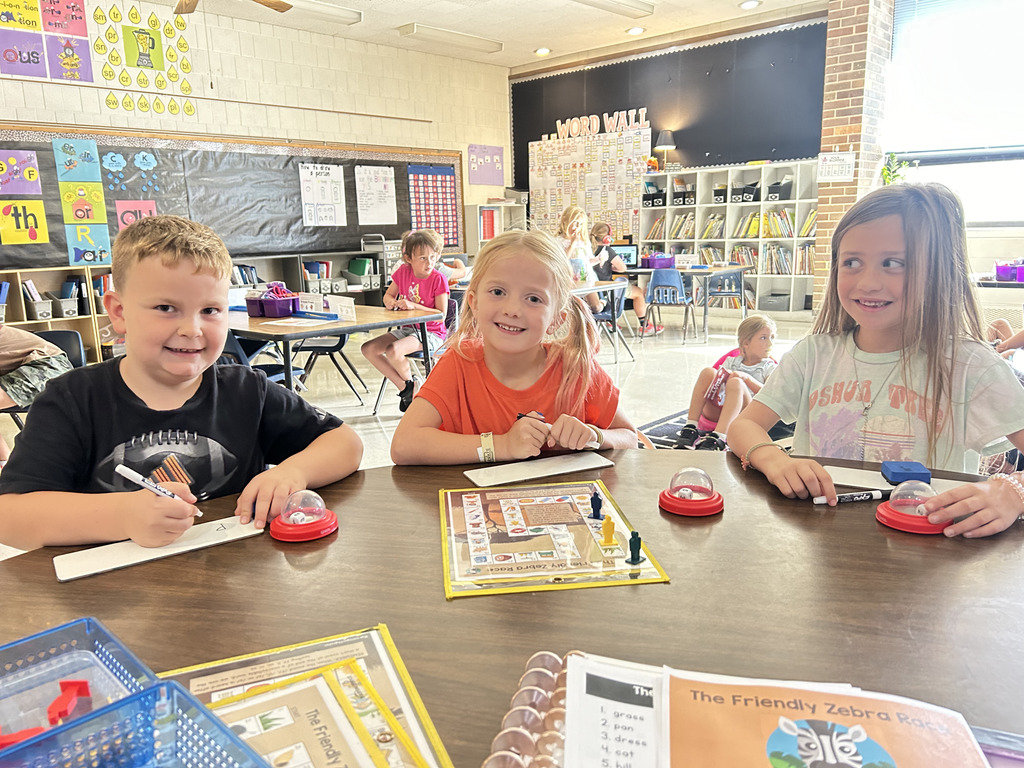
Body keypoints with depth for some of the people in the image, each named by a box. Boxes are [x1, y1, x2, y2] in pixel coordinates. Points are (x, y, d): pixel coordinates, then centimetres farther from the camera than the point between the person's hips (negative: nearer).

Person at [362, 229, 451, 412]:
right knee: (368, 349, -6)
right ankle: (404, 387, -1)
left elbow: (441, 314, -18)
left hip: (431, 333, -7)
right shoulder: (403, 272, 1)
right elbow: (388, 296, 15)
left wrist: (413, 306, -26)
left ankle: (412, 384, 0)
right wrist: (392, 303, -9)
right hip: (408, 329, 7)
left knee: (393, 350, -31)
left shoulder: (438, 279, -14)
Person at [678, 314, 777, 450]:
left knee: (736, 383, -30)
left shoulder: (770, 368, 13)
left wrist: (747, 378, -14)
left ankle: (718, 436, -49)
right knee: (709, 372, -17)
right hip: (715, 413, 3)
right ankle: (691, 427, -27)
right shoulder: (732, 361, 21)